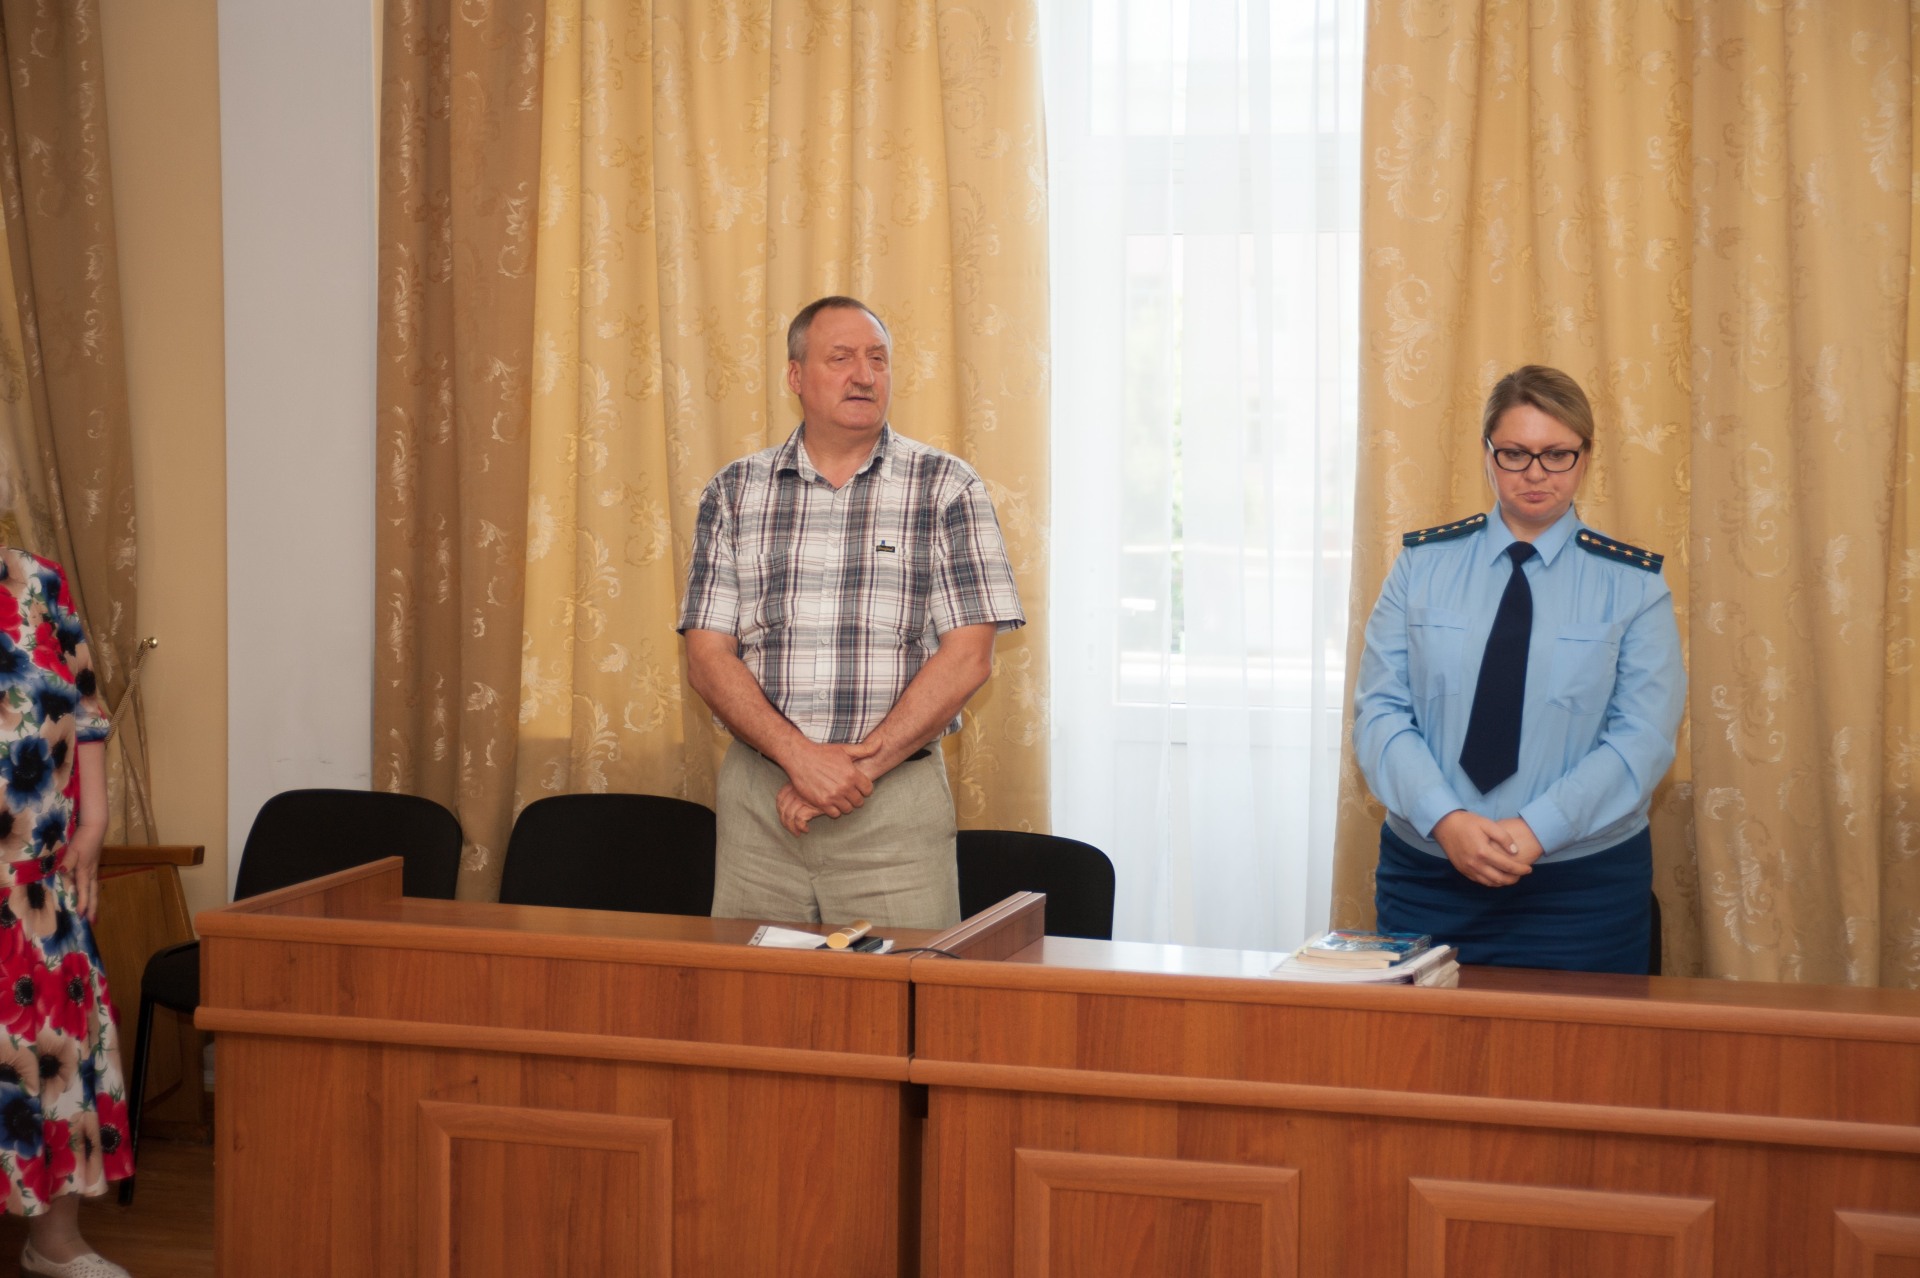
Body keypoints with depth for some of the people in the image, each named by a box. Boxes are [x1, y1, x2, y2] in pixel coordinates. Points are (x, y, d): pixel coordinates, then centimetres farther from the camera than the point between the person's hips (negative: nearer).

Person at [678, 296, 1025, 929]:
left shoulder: (946, 488, 3)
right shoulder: (734, 492, 8)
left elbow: (967, 656, -5)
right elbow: (707, 657, 2)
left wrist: (862, 765, -12)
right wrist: (801, 755, -13)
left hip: (897, 803, -2)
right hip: (757, 796, 2)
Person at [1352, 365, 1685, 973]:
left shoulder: (1634, 584, 2)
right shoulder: (1422, 564, 5)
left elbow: (1643, 737, -6)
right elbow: (1380, 711, -1)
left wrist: (1536, 830, -18)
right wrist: (1447, 821, -17)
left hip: (1583, 889, -1)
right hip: (1426, 874, 1)